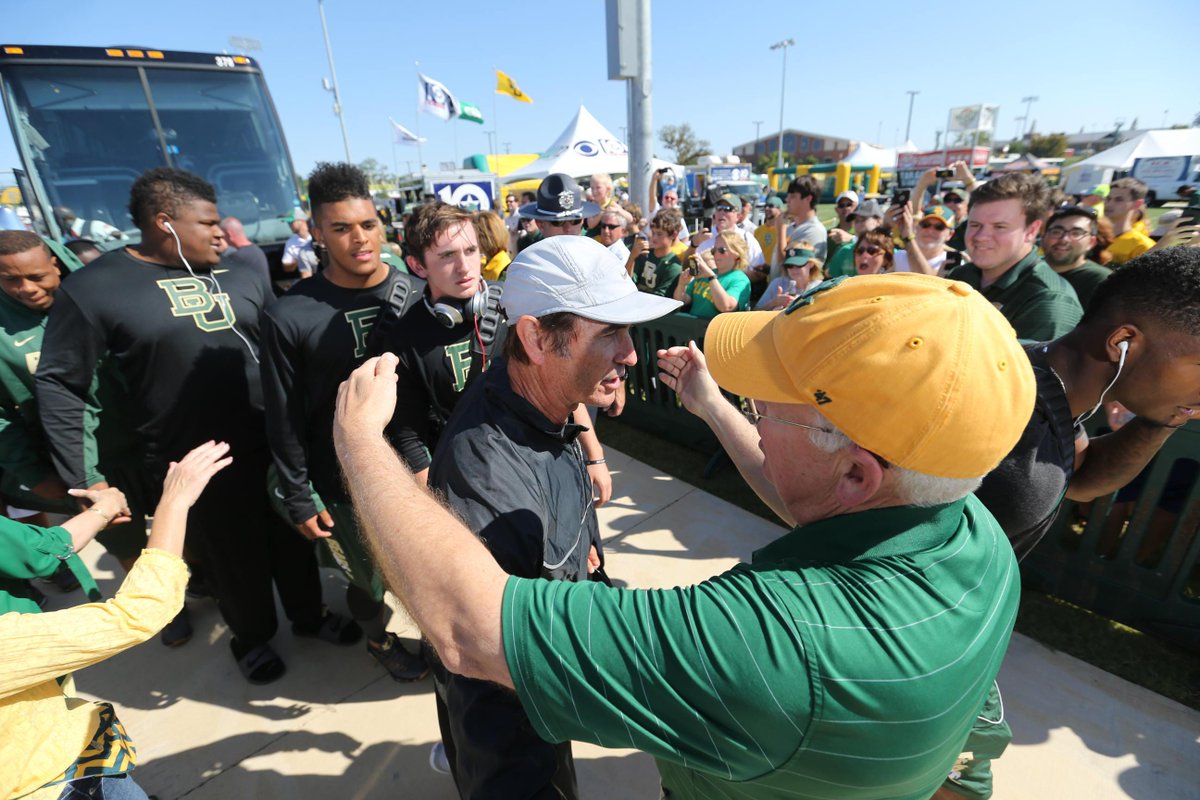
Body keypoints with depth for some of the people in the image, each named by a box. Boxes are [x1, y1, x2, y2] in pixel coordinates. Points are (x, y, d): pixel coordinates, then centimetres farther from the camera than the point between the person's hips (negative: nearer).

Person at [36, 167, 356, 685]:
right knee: (232, 559, 15)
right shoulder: (93, 287, -7)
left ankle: (309, 615, 42)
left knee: (292, 540, 17)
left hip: (271, 445, 3)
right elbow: (59, 385, -4)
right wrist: (82, 482, -6)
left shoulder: (242, 274, 4)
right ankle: (251, 636, 42)